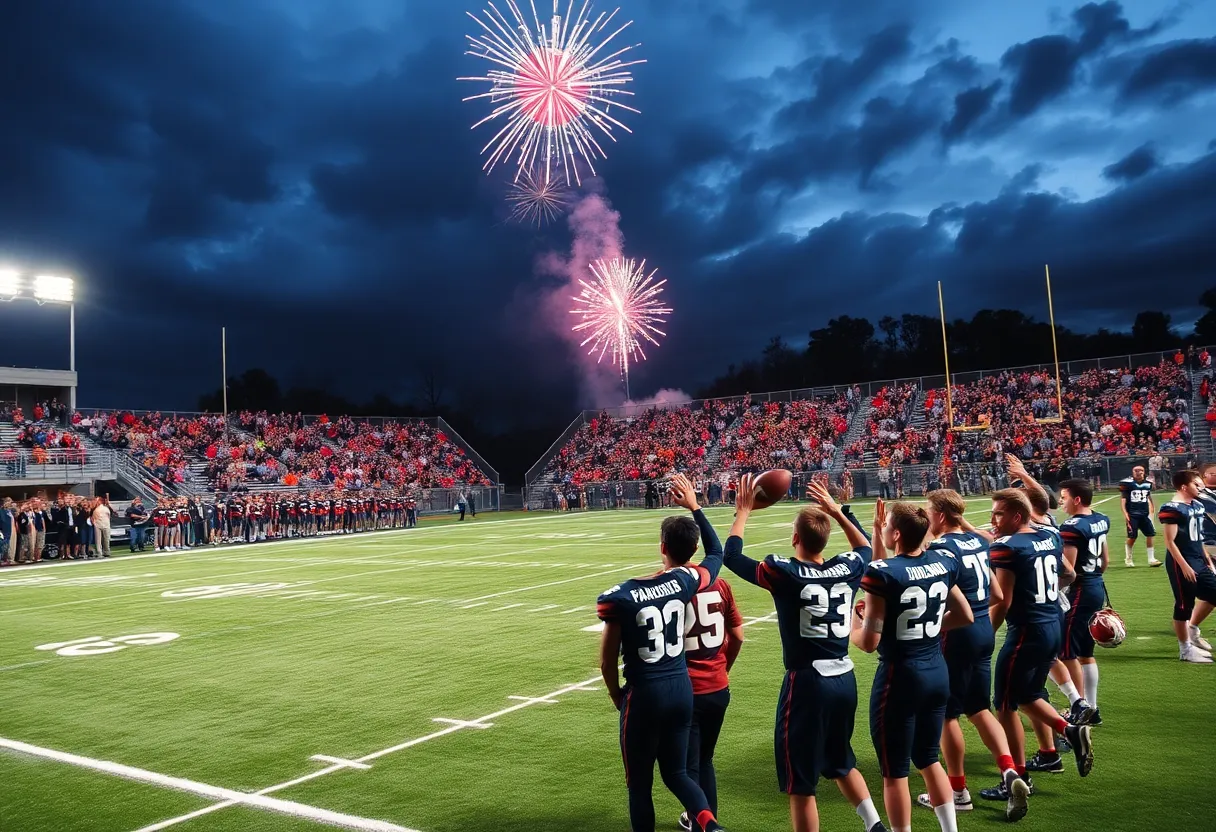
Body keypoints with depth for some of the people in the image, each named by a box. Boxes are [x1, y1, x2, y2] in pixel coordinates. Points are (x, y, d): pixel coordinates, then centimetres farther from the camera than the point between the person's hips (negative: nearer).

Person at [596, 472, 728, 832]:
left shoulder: (620, 597, -16)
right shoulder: (689, 582, -8)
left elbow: (608, 662, -8)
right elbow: (716, 552, 16)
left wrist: (618, 698, 10)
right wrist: (694, 507, 20)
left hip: (644, 694, -4)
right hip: (681, 688, 4)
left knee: (639, 783, 13)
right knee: (676, 771, 21)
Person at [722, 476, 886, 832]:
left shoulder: (785, 574, -16)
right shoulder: (847, 569, -1)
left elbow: (731, 556, -5)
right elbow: (865, 547, 23)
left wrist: (743, 513, 5)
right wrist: (836, 510, 25)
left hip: (807, 683, -6)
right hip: (845, 679, 6)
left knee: (800, 783, 6)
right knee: (841, 762, 29)